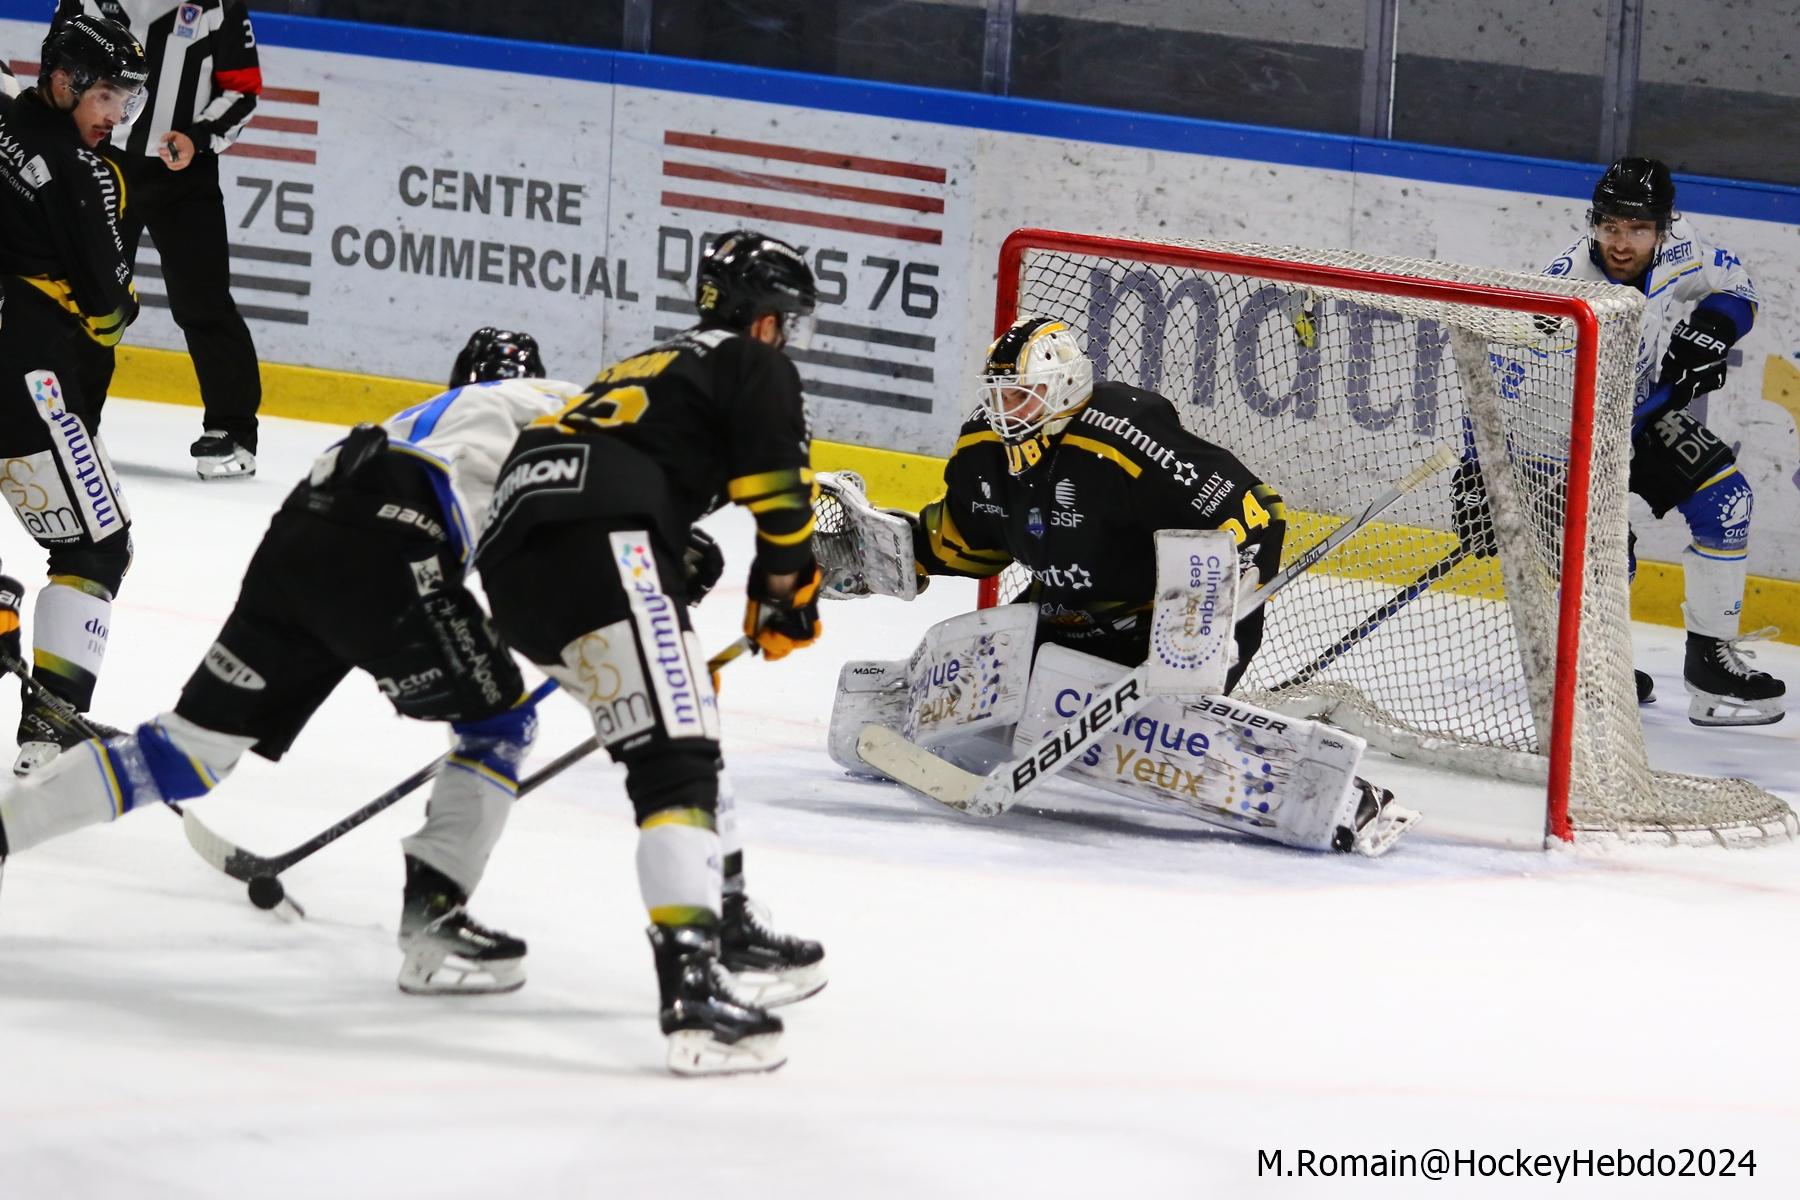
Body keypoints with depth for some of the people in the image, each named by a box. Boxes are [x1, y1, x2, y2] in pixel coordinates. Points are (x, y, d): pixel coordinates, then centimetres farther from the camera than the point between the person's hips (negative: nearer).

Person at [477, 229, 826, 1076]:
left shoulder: (652, 367, 37)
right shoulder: (754, 366, 13)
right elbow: (778, 493, 1)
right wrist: (787, 601, 16)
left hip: (514, 560, 9)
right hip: (601, 547, -9)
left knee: (677, 722, 29)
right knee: (675, 758, -18)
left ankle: (716, 919, 37)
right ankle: (691, 989, -34)